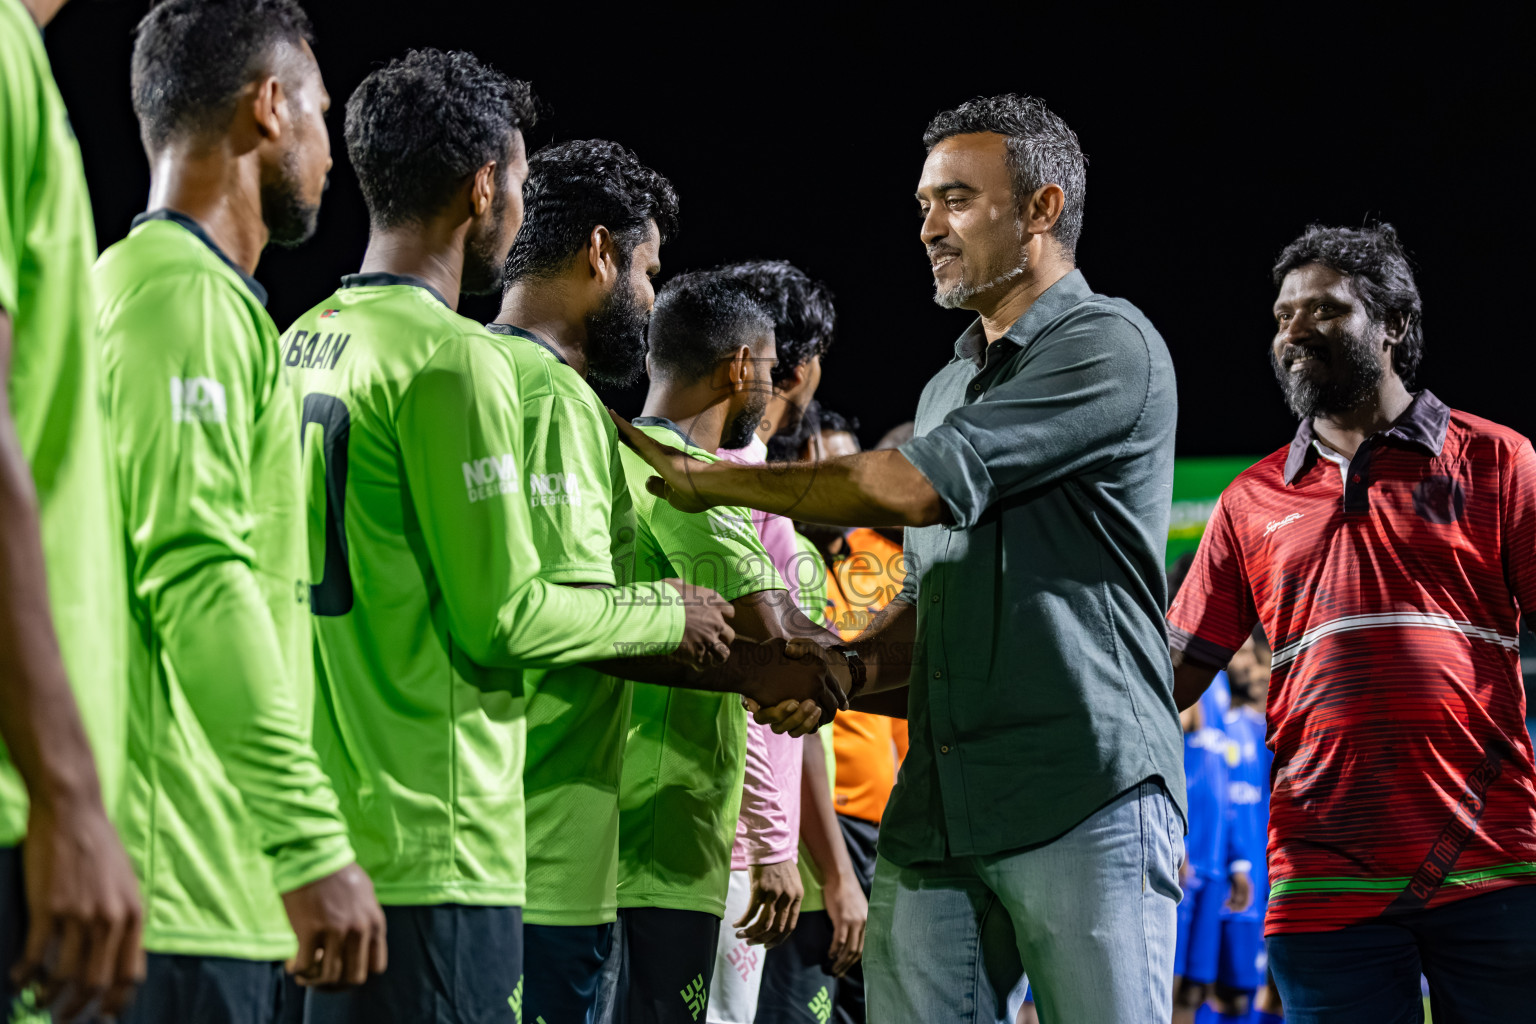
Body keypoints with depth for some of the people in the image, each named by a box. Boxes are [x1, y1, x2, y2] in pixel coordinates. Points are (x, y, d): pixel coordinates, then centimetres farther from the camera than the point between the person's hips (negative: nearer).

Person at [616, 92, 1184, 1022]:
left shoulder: (1109, 346, -4)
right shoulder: (948, 387, 25)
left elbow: (913, 487, -12)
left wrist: (712, 479, -1)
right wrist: (853, 665, 7)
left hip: (1086, 801, -8)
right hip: (937, 807, 8)